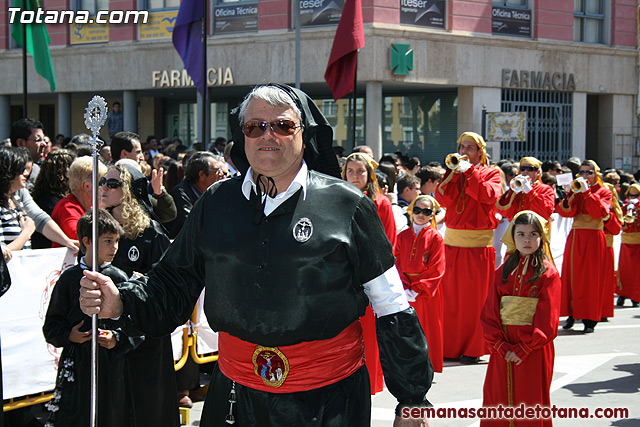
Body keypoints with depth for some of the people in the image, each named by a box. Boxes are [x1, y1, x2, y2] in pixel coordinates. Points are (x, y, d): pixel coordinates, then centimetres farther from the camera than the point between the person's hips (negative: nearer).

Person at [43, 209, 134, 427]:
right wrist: (68, 335, -10)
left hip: (112, 364, 0)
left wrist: (118, 339, -12)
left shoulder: (119, 278, 2)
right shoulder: (69, 278, 2)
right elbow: (51, 325, 7)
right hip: (76, 363, 0)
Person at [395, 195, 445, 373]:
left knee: (427, 330, 2)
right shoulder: (402, 236, 8)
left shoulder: (435, 238, -3)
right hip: (404, 292, 3)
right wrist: (404, 289, -9)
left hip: (427, 293, -3)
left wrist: (417, 290, -15)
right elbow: (397, 265, 5)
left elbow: (436, 271, -8)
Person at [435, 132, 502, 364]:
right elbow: (442, 199, -2)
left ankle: (473, 348, 5)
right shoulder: (453, 172, 14)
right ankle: (451, 346, 11)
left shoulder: (491, 173, 5)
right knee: (451, 296, 4)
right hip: (452, 242, 4)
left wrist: (469, 171, -14)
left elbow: (489, 195, -17)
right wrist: (453, 172, -10)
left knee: (475, 298, -2)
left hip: (478, 244, -4)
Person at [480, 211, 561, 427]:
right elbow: (489, 312, 3)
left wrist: (523, 349, -14)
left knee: (531, 404, 2)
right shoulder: (504, 271, 8)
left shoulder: (548, 274, -5)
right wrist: (500, 345, -9)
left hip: (534, 351, -4)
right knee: (497, 401, 7)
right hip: (503, 350, 4)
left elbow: (546, 321, -10)